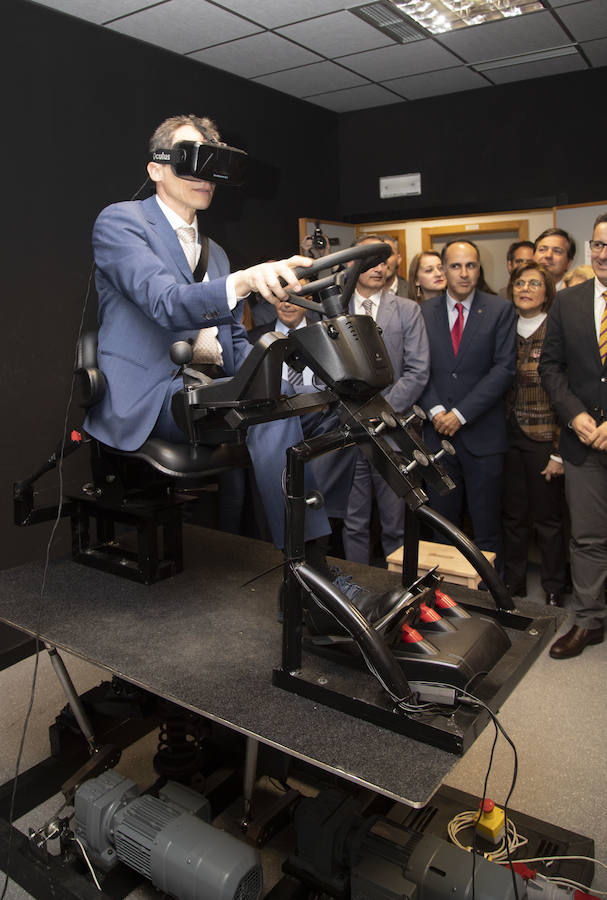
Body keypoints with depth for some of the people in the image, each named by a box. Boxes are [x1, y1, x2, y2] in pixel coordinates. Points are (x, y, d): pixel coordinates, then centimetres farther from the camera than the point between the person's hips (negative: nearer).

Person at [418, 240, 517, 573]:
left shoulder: (500, 310, 1)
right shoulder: (423, 312, 7)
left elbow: (504, 368, -7)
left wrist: (461, 414, -12)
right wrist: (435, 410, -10)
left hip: (482, 433, -1)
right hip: (438, 430, 2)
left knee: (487, 525, 7)